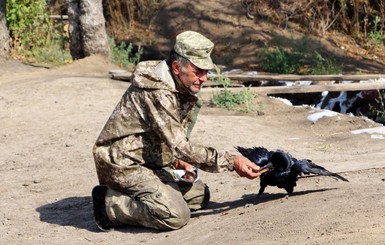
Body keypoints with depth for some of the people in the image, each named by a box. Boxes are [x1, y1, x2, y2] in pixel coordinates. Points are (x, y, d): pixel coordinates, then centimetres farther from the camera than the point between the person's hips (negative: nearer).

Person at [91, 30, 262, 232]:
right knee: (176, 216, -23)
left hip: (151, 162, 10)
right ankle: (110, 204, -8)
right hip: (123, 164, -10)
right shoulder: (158, 92, -26)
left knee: (199, 195, 8)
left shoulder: (184, 90, 6)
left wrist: (177, 160, 0)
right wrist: (231, 162, -29)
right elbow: (181, 147, -29)